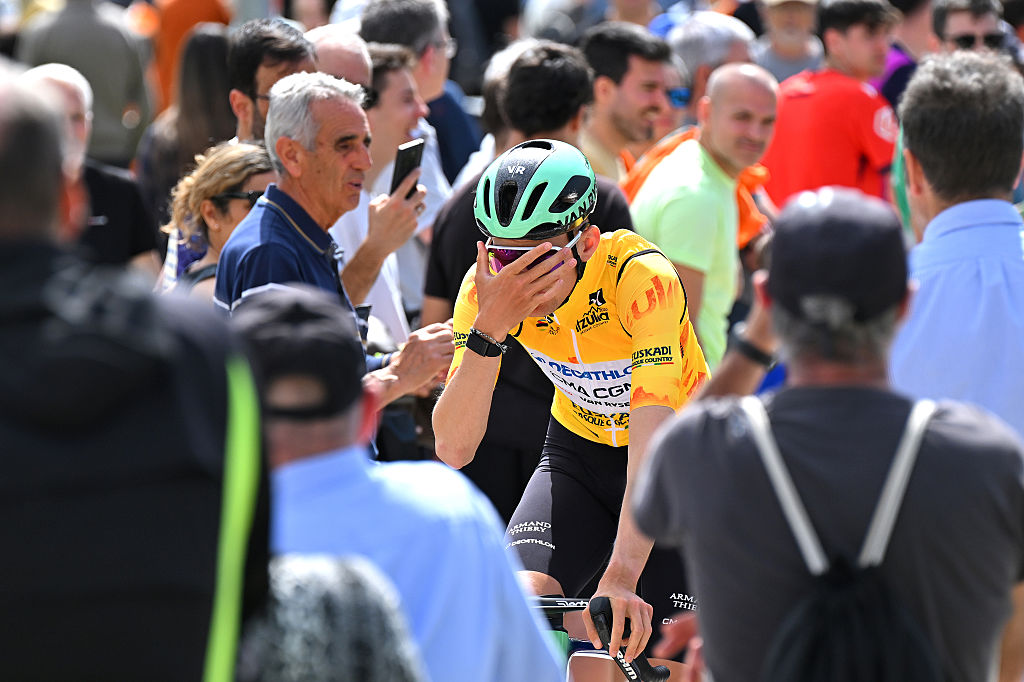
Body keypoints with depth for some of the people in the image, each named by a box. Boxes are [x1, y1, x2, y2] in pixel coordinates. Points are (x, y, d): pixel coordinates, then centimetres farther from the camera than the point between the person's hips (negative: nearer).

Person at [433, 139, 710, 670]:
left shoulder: (640, 277, -33)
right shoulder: (488, 287, -20)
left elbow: (651, 440, -42)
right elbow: (453, 449, -25)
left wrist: (619, 580, -53)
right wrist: (489, 328, -40)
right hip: (579, 452, 3)